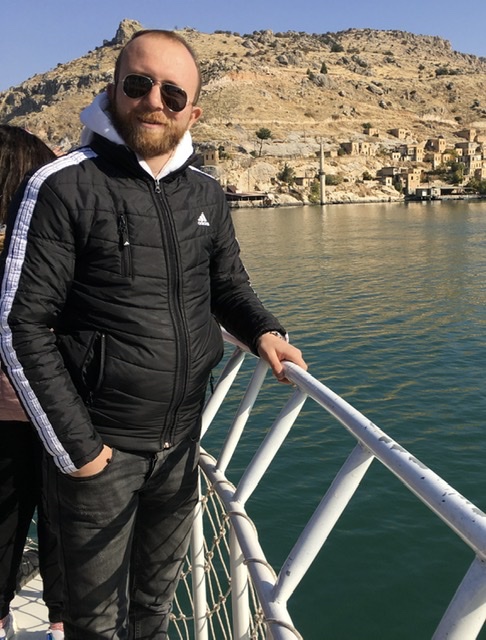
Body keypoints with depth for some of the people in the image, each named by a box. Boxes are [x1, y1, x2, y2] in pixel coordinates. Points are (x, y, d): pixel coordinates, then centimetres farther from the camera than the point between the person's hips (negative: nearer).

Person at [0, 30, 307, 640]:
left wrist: (263, 332, -7)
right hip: (101, 445, -4)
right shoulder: (64, 187, -13)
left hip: (182, 440, 5)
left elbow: (229, 286, 15)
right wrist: (77, 447, -14)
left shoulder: (205, 193, 3)